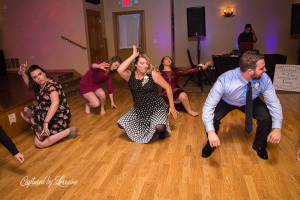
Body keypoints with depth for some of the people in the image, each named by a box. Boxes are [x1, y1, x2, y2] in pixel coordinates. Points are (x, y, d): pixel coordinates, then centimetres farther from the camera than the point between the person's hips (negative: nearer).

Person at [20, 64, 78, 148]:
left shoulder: (50, 85, -25)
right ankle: (40, 130, 10)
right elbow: (29, 84, 27)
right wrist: (23, 74, 9)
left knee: (39, 143, -16)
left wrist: (46, 122, -43)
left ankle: (68, 131, -10)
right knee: (24, 112, 11)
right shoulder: (38, 85, 2)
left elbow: (55, 103, -41)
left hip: (59, 118, -9)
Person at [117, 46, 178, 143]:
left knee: (159, 127, -30)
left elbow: (167, 87, -7)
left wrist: (172, 106, -6)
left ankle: (162, 130, 12)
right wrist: (133, 56, -23)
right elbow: (120, 70, -28)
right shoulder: (130, 75, -5)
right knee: (121, 124, -4)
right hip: (139, 109, 4)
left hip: (156, 107, -4)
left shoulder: (153, 74, -12)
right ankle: (146, 126, 21)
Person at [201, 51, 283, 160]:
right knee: (212, 118, -27)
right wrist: (211, 132, -47)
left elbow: (273, 102, -18)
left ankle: (259, 145, 12)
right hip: (226, 102, -2)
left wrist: (277, 128, -30)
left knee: (267, 118, -21)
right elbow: (208, 106, -36)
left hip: (252, 101, 3)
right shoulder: (224, 81, -39)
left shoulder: (264, 79, -30)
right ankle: (211, 144, 7)